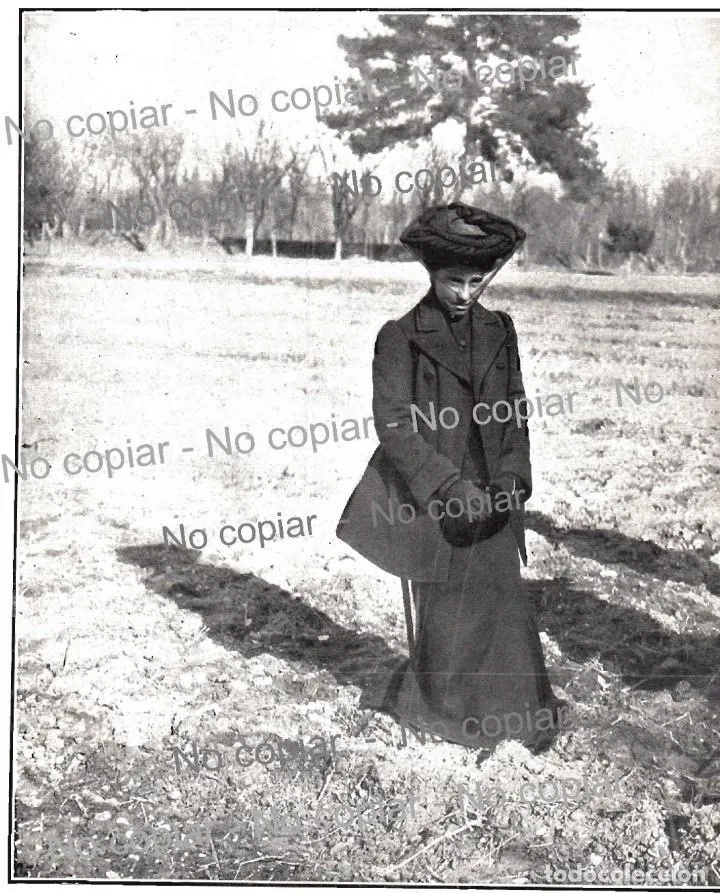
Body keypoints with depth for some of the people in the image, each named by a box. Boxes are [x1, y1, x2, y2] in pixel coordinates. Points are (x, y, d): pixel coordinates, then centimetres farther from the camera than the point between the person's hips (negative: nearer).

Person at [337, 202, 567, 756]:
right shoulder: (400, 338, -6)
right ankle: (442, 709, 25)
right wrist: (449, 485, -18)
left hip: (491, 501, 3)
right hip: (433, 502, -3)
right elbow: (394, 425, -11)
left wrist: (512, 476, -6)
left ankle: (522, 710, 21)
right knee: (445, 613, 4)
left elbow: (516, 413, 10)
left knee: (503, 602, 3)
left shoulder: (499, 332, 8)